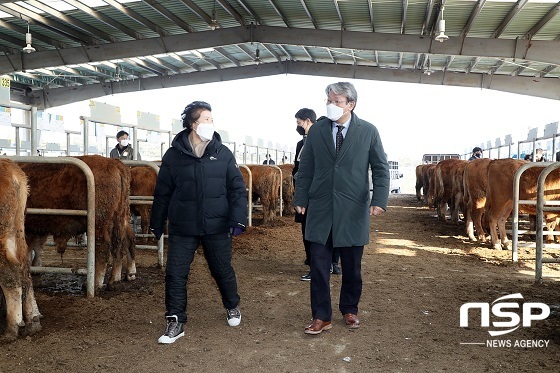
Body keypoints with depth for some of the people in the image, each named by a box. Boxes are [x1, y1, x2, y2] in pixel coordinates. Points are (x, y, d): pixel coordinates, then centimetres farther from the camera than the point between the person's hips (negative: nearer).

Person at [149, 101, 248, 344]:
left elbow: (237, 189, 0)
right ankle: (176, 322, 15)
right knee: (175, 274, -1)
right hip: (182, 228, 0)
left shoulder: (223, 153, 0)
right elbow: (162, 193, 5)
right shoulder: (173, 155, -1)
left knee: (223, 270, 14)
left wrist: (238, 219, -10)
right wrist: (156, 224, 9)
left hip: (216, 227, 0)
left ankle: (232, 307, 40)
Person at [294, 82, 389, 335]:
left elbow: (381, 169, 1)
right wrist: (300, 199, 3)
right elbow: (305, 168, 7)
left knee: (352, 267, 12)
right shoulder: (316, 130, 3)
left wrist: (379, 200, -10)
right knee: (319, 266, 2)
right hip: (320, 209, 1)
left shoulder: (368, 131, -1)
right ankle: (322, 317, 15)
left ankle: (349, 310, 32)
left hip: (353, 211, -1)